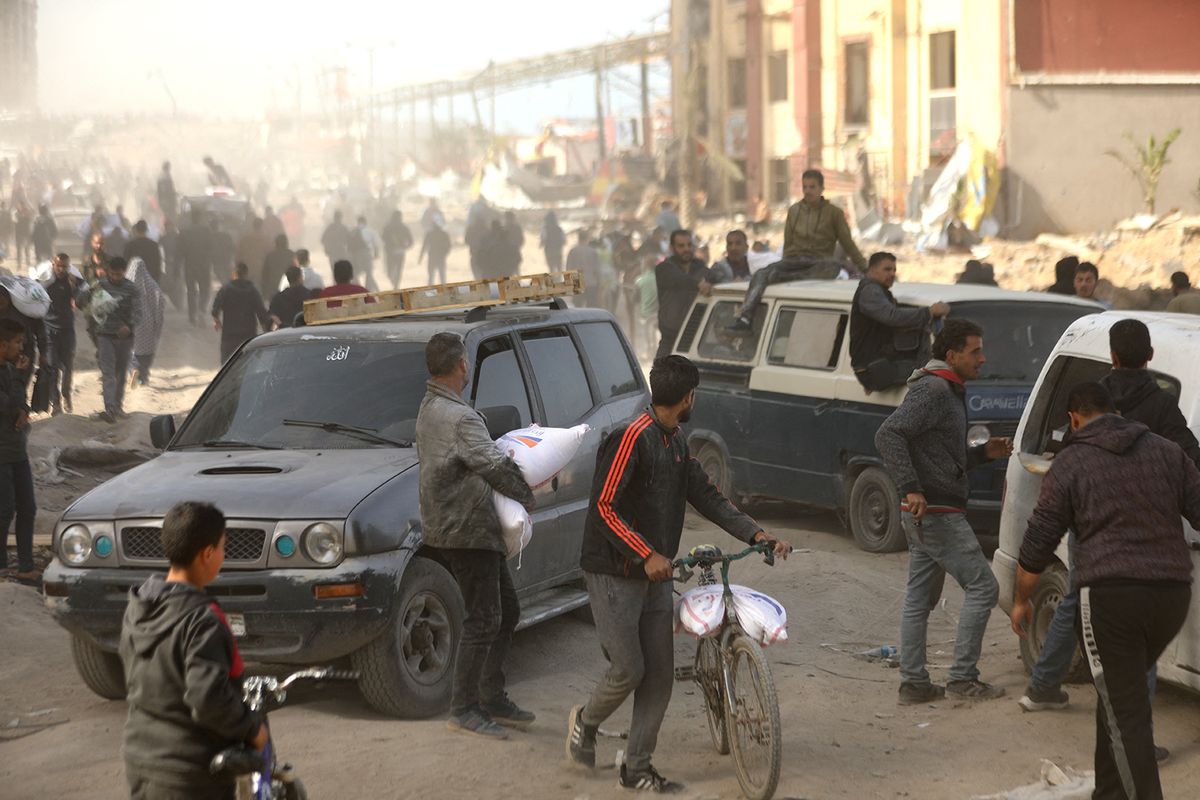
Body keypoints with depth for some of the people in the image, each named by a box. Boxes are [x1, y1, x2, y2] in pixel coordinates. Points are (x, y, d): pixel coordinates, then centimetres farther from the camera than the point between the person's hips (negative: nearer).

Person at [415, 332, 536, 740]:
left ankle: (492, 698, 23)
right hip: (465, 531, -11)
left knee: (506, 611, 17)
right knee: (483, 620, -4)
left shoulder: (429, 409, 12)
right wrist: (527, 496, -11)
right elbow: (495, 467, -26)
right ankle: (463, 709, 2)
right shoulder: (459, 417, -21)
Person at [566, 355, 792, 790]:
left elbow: (707, 496, 11)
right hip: (614, 574, -8)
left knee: (659, 676, 4)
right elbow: (605, 507, -21)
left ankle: (637, 768, 12)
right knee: (629, 670, -6)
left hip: (655, 575, 8)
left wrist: (758, 534, 0)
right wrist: (648, 555, -25)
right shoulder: (632, 436, -17)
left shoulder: (676, 442, 12)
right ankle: (585, 721, 24)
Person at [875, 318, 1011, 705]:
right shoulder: (933, 390, -15)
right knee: (982, 586, -5)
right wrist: (911, 488, -29)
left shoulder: (948, 391, 18)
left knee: (919, 599, 11)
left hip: (924, 514, 10)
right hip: (937, 512, -10)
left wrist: (983, 453, 10)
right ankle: (963, 678, -2)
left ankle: (913, 682, 15)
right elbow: (888, 435, -25)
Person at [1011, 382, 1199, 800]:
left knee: (1124, 713, -1)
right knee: (1121, 695, 22)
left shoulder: (1071, 463, 0)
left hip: (1110, 596, -5)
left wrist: (1021, 600, 14)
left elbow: (1038, 542, 2)